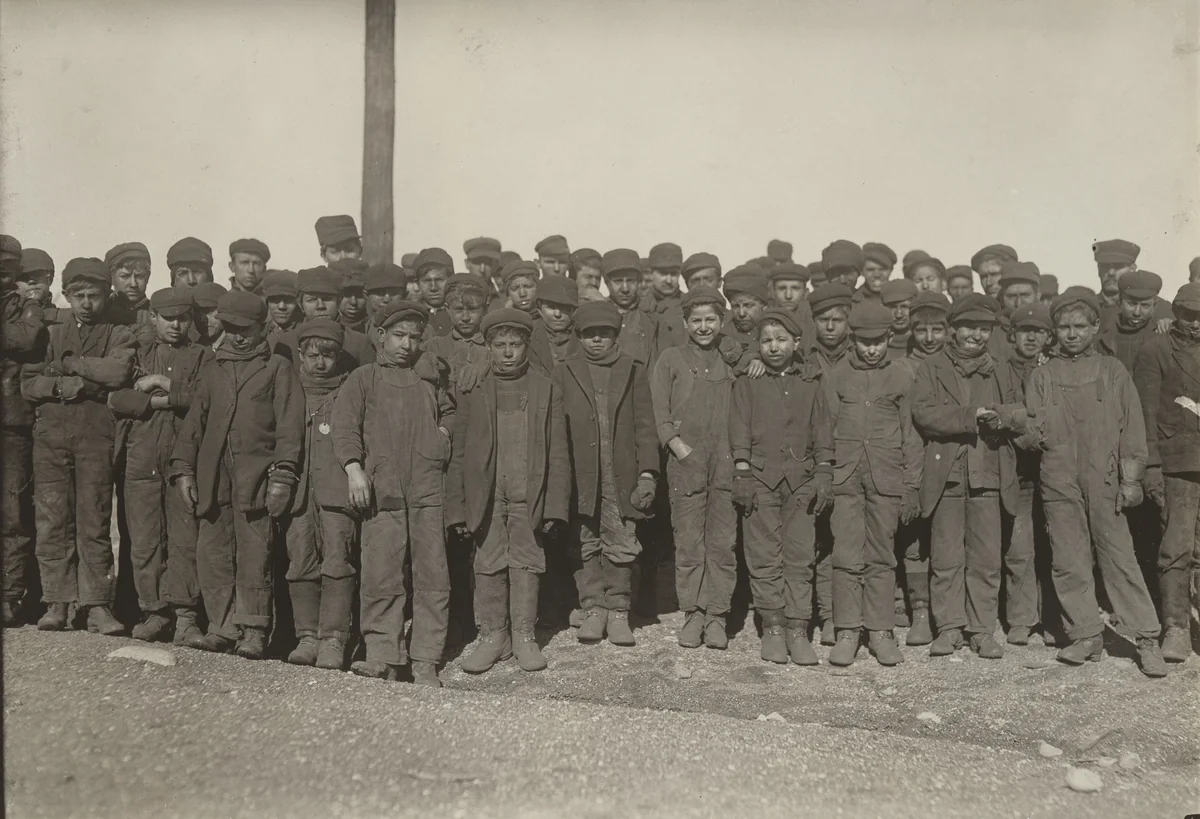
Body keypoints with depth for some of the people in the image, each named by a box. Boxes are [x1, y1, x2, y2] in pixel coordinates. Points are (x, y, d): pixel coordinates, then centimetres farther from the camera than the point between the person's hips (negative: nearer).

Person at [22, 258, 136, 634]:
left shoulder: (119, 335, 13)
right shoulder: (50, 333, 20)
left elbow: (119, 371, -8)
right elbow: (28, 384, 8)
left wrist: (68, 364, -2)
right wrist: (69, 385, -8)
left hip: (96, 435, -2)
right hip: (51, 433, 2)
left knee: (94, 521, -5)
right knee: (53, 520, -2)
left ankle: (97, 605, -3)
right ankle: (57, 603, 3)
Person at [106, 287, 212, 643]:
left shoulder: (202, 356, 12)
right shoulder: (137, 353, 17)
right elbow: (116, 399, 2)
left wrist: (166, 385, -6)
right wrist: (160, 401, -8)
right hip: (141, 459, 2)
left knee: (185, 540, -5)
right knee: (144, 541, 1)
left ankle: (186, 614, 1)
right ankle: (154, 611, 10)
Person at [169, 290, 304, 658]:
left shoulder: (277, 368, 6)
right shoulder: (214, 370, 21)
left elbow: (290, 424, -2)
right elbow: (194, 420, 18)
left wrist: (282, 475, -11)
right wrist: (183, 468, 8)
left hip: (255, 473, -5)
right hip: (213, 476, 5)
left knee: (253, 554, -6)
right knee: (212, 553, 4)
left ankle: (253, 630, 1)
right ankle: (224, 627, 13)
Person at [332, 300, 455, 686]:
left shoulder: (431, 373, 21)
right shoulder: (362, 379, 13)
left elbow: (449, 411, 35)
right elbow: (345, 427, 1)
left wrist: (444, 431, 13)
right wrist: (354, 469, -13)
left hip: (427, 487, 2)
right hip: (381, 488, -2)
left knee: (432, 574, -1)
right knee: (380, 574, -5)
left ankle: (426, 661, 5)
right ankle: (383, 656, 3)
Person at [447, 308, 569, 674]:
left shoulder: (546, 390, 3)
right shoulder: (473, 392, 5)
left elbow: (557, 454, 2)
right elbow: (458, 456, 5)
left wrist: (555, 506, -3)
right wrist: (456, 508, 0)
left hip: (529, 496, -1)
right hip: (486, 497, 1)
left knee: (526, 565, 5)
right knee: (489, 567, 6)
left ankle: (524, 636, 17)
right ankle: (492, 635, 19)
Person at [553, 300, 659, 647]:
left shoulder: (633, 373, 8)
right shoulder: (564, 373, 8)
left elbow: (644, 426, 6)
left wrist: (647, 473, -2)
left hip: (621, 478, 0)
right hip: (581, 478, 1)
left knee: (621, 547, 1)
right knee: (585, 547, 5)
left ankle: (618, 611, 13)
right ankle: (594, 609, 16)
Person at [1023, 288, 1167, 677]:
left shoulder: (1113, 372, 6)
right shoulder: (1042, 375, 10)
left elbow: (1132, 429, 4)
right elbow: (1034, 429, 9)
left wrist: (1131, 479, -2)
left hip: (1105, 481, -2)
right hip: (1058, 482, 2)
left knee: (1119, 558, -2)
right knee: (1068, 561, 4)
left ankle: (1147, 639, 6)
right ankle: (1086, 635, 16)